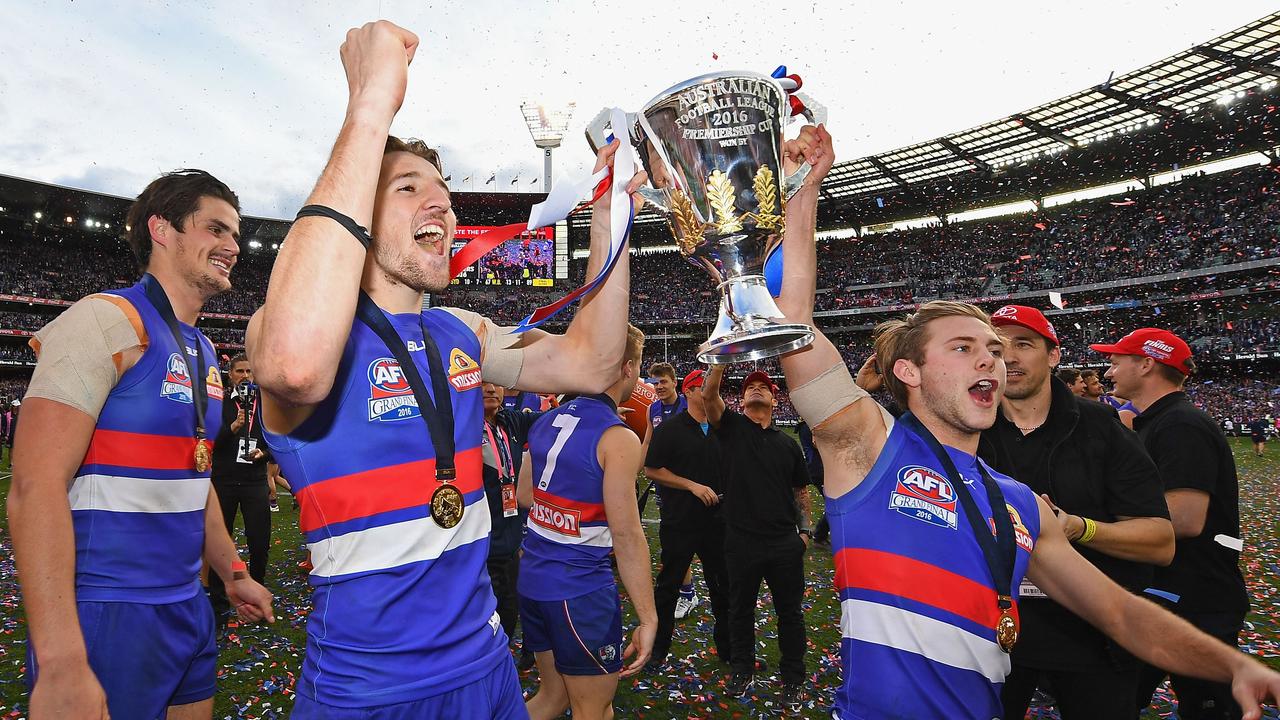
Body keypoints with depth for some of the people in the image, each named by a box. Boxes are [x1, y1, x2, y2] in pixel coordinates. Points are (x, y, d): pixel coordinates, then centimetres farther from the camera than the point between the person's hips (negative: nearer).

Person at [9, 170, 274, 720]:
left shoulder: (202, 351, 11)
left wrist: (233, 574, 22)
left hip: (186, 607, 8)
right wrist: (61, 663, -26)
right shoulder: (109, 322, -14)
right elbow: (36, 486, -22)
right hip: (107, 614, -8)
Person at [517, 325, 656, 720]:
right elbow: (626, 536, -20)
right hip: (581, 589, -7)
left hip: (533, 579, 8)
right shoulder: (618, 438, -18)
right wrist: (648, 618, -15)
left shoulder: (546, 421, 4)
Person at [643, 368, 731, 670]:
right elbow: (651, 470, -11)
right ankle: (658, 648, 24)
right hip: (679, 522, -5)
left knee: (723, 585, 13)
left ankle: (728, 647, 30)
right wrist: (693, 486, -16)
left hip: (716, 521, 5)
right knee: (669, 585, 8)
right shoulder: (670, 429, -9)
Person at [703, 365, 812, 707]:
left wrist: (805, 529, 8)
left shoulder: (788, 443, 9)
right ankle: (743, 671, 34)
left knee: (790, 612, 12)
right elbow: (708, 394, -16)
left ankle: (793, 678, 29)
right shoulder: (731, 426, 1)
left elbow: (801, 490, 16)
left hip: (785, 543, 2)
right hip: (741, 541, -1)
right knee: (741, 609, 14)